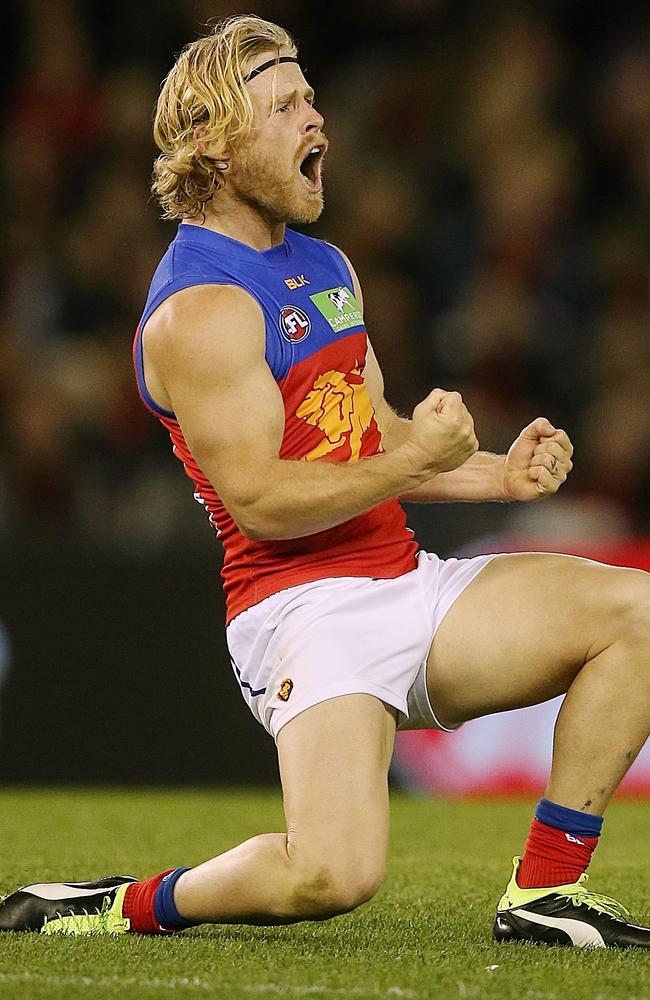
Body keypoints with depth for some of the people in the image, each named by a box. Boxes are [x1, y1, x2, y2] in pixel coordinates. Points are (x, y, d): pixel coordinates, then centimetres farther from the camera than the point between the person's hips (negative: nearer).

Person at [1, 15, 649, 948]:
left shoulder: (328, 268, 18)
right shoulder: (200, 309, -12)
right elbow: (262, 500, -18)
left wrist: (496, 473, 11)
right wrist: (414, 458, -20)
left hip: (408, 583, 9)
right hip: (305, 604, -9)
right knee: (334, 876, -28)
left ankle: (544, 893, -1)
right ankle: (135, 906, 1)